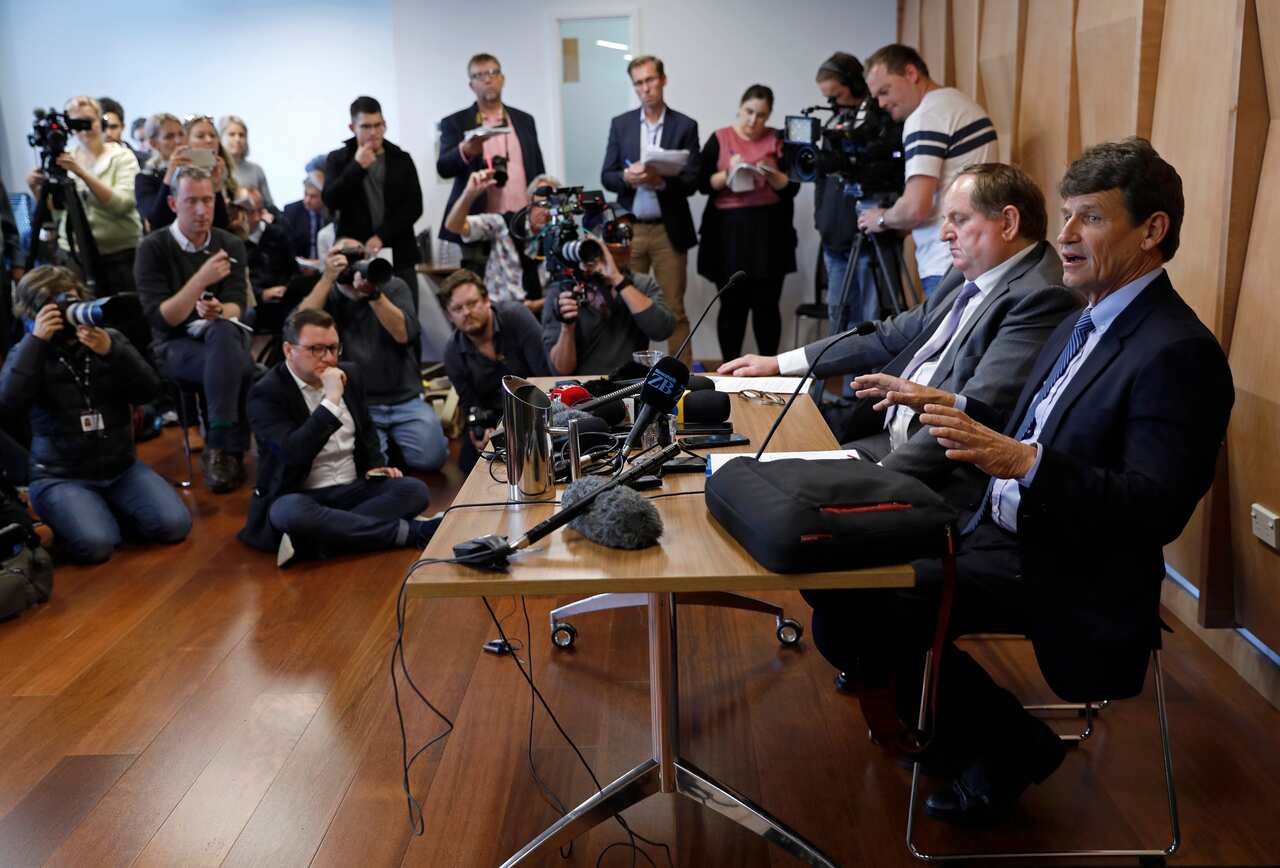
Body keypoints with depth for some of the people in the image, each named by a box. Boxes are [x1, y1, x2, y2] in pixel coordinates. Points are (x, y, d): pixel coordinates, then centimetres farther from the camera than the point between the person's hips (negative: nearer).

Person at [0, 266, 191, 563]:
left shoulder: (109, 338, 6)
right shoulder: (28, 352, 1)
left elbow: (149, 391, -6)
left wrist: (110, 351, -21)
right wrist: (37, 340, -19)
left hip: (121, 467, 3)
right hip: (60, 476, -3)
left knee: (174, 525, -17)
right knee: (95, 544, -27)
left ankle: (108, 510, 10)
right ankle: (67, 517, 8)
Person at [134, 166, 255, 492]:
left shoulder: (231, 244, 4)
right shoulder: (153, 248, -6)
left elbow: (236, 307, -3)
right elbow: (160, 319, -15)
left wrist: (219, 311, -28)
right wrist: (202, 279, -27)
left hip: (225, 336, 3)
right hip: (175, 345, -3)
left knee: (223, 331, -35)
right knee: (238, 366, -34)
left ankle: (218, 450, -29)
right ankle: (232, 450, -22)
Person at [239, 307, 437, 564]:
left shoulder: (350, 374, 7)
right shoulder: (266, 393, -12)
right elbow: (294, 454, -27)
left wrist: (376, 465, 4)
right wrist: (332, 400, -28)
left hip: (353, 489, 5)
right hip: (297, 497, -5)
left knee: (415, 490, -21)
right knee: (292, 513, -40)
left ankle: (309, 541, -30)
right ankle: (409, 531, -32)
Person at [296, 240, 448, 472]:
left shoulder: (393, 286, 3)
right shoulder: (328, 296, 4)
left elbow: (405, 335, -13)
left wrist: (373, 292, -25)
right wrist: (327, 278, -20)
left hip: (405, 400, 1)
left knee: (431, 458, -16)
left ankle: (394, 439, 16)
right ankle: (384, 440, 12)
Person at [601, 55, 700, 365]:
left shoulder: (685, 126, 2)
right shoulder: (620, 124, 8)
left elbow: (692, 181, -4)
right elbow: (606, 177, 5)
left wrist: (661, 180, -22)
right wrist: (626, 177, -16)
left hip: (669, 230, -2)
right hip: (629, 229, 2)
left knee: (674, 309, 1)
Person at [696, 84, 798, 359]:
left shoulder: (778, 140, 7)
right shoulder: (719, 139, 6)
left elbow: (792, 188, 2)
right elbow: (703, 184, 0)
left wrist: (771, 176, -16)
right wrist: (728, 174, -16)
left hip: (769, 231, 0)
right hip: (729, 230, 0)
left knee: (767, 304, 1)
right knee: (732, 304, 4)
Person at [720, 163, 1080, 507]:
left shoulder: (1041, 298, -16)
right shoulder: (968, 277, 14)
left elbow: (973, 415, -25)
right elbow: (891, 336, 19)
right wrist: (780, 363, 15)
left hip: (942, 473, -9)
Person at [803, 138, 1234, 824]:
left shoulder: (1177, 353, -16)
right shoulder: (1085, 324, 14)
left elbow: (1159, 508, -23)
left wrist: (1024, 463, -34)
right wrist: (953, 413, 2)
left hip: (1064, 571, -9)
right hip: (1000, 529, 9)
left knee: (856, 606, -19)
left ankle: (1010, 749, 5)